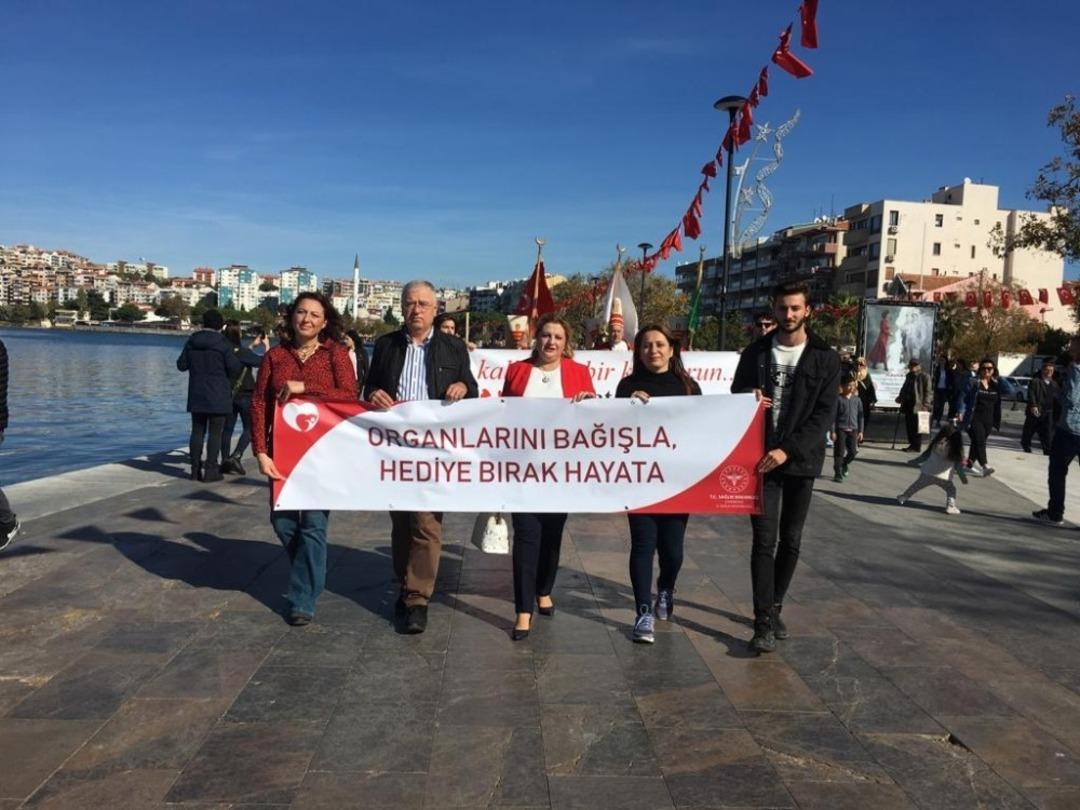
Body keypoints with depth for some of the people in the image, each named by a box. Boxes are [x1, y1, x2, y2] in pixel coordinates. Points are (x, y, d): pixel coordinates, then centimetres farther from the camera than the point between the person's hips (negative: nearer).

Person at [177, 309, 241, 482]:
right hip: (218, 396, -5)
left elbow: (181, 365, 9)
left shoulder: (192, 341, 4)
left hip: (196, 395, 5)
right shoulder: (223, 343, -10)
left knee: (197, 431, 10)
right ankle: (211, 470, -2)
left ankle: (195, 470, 12)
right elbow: (235, 367, -13)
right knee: (215, 433, -1)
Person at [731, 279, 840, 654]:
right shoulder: (756, 352, 4)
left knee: (791, 541, 10)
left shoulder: (825, 358, 0)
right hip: (761, 458, 0)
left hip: (801, 461, 1)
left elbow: (824, 414, -7)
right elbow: (735, 397, 10)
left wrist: (788, 449, -18)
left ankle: (774, 608, 27)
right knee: (764, 540, -5)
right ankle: (764, 621, -1)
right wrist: (748, 398, -15)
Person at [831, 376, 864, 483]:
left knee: (853, 452, 5)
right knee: (839, 452, -2)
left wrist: (860, 431, 7)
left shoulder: (857, 400, 6)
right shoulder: (839, 399, -4)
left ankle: (844, 464, 34)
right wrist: (833, 431, -8)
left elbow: (860, 416, 11)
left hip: (853, 430, 4)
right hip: (840, 429, -4)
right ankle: (838, 473, 6)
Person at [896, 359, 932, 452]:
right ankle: (912, 444, 20)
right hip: (908, 404, 7)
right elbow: (904, 388, 25)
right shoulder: (909, 375, 16)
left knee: (916, 427, -3)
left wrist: (925, 405, -16)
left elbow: (928, 392, -10)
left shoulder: (925, 376, -7)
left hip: (918, 406, -7)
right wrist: (900, 397, 12)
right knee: (909, 426, 11)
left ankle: (917, 447, 3)